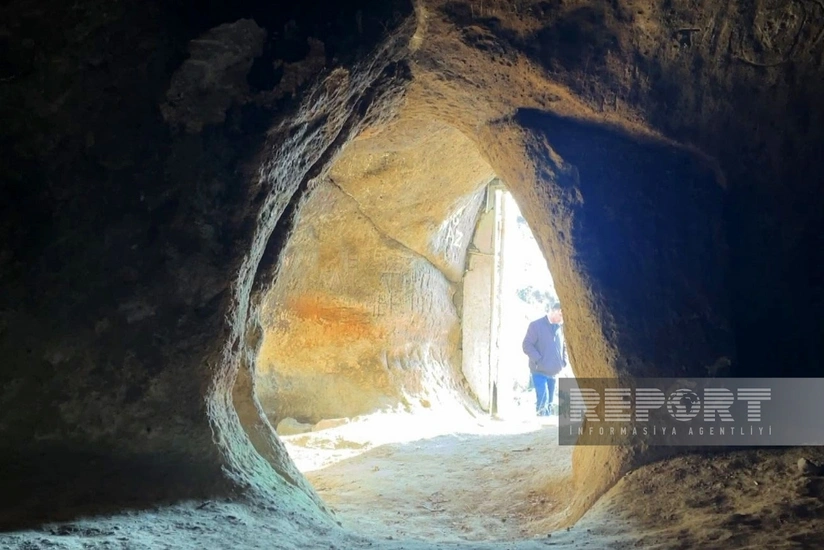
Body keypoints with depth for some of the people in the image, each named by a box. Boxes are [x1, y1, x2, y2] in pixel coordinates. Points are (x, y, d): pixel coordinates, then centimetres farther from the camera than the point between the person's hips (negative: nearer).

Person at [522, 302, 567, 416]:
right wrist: (539, 360, -17)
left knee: (549, 402, 10)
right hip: (539, 372, -6)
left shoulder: (559, 328, 11)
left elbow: (563, 347, 25)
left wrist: (563, 361, 9)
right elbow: (527, 345, -10)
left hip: (553, 373, 6)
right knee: (543, 399, -19)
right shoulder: (536, 325, -6)